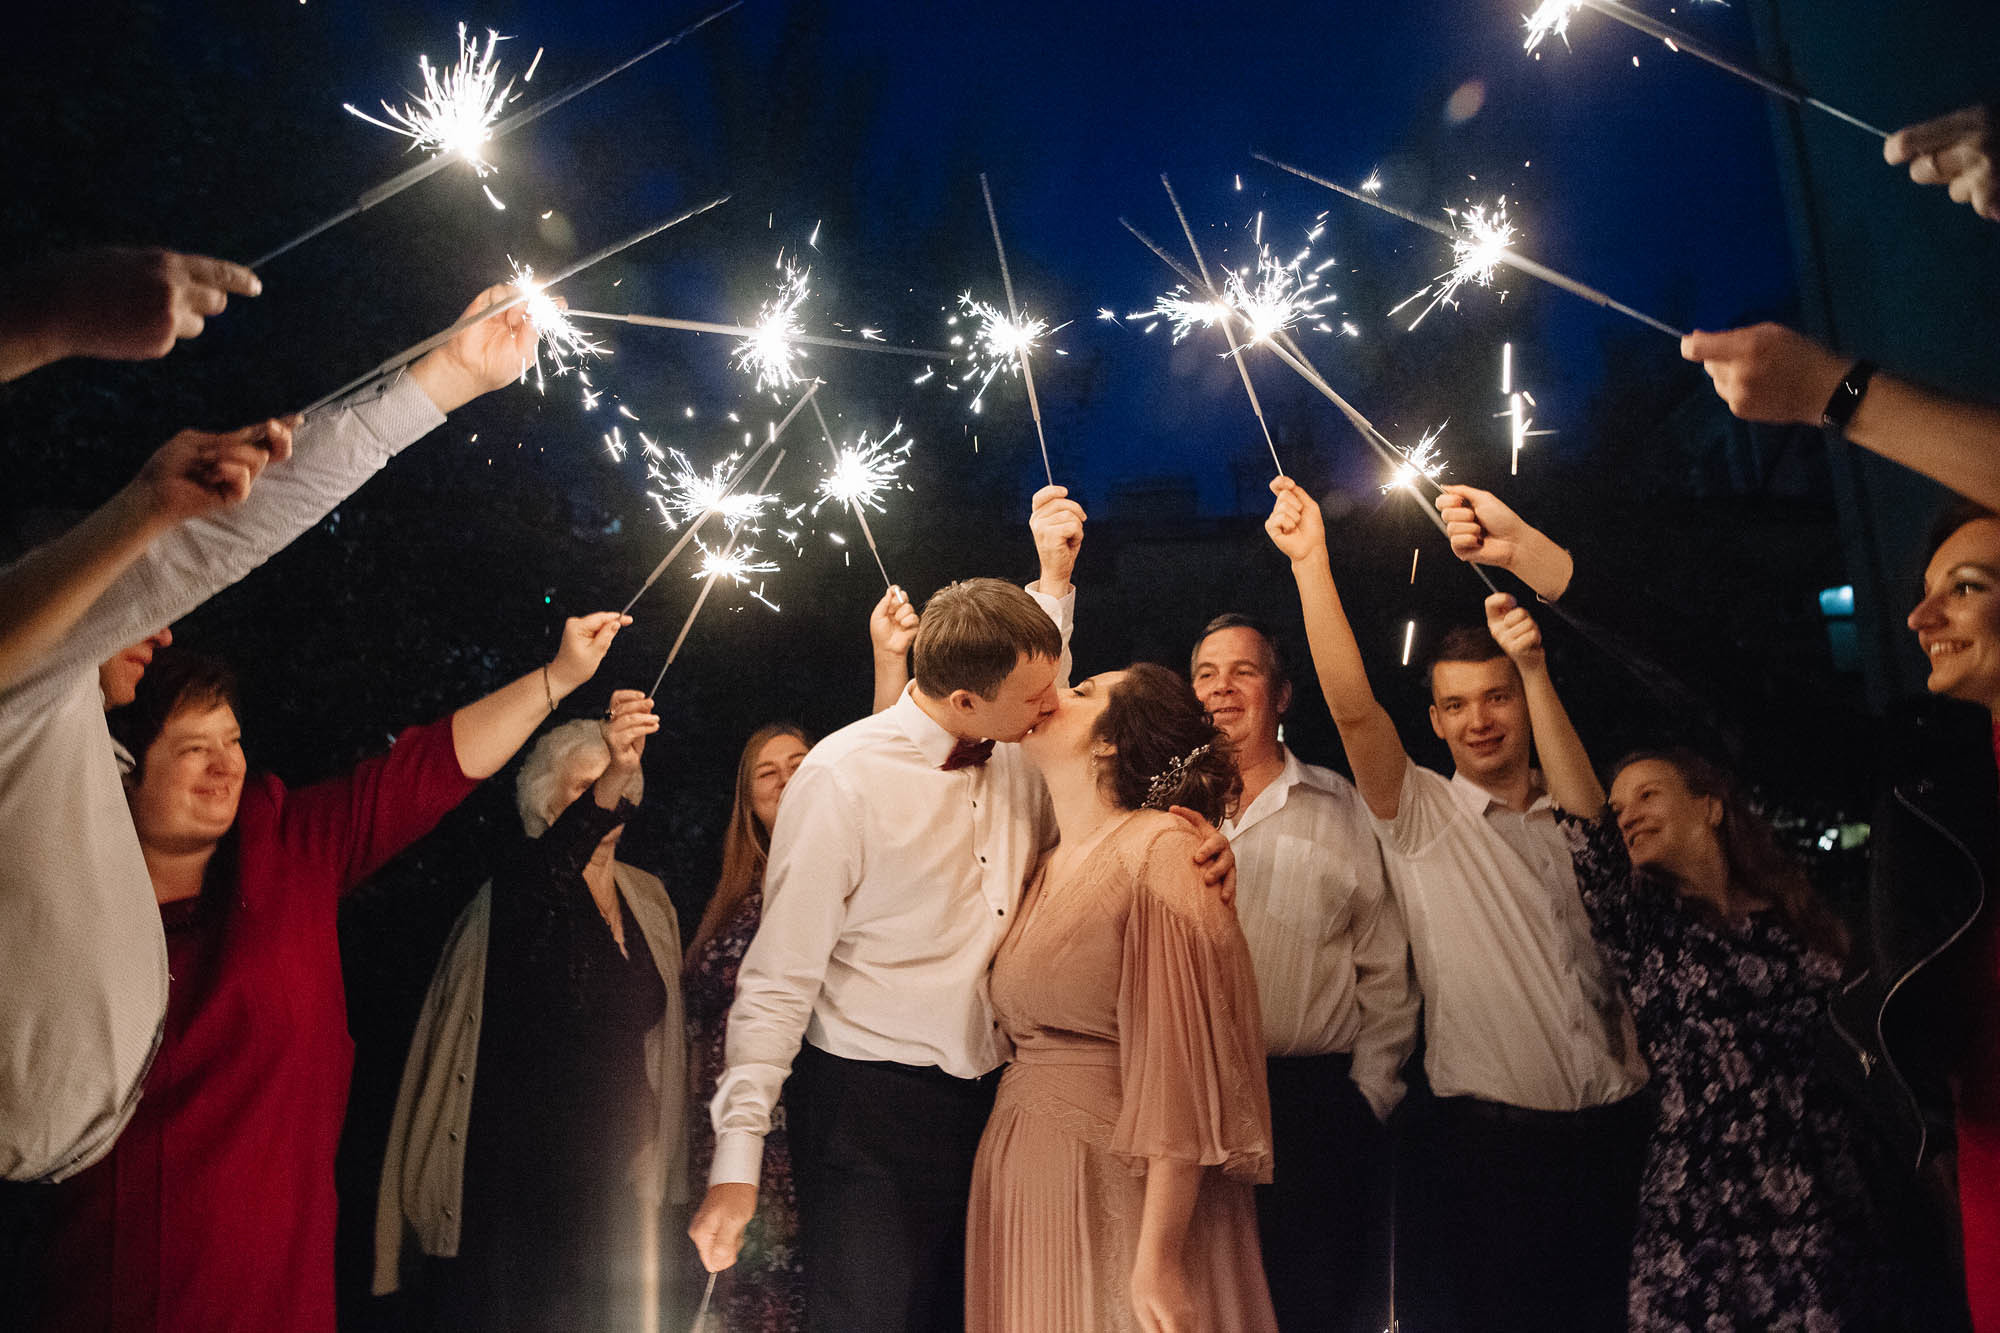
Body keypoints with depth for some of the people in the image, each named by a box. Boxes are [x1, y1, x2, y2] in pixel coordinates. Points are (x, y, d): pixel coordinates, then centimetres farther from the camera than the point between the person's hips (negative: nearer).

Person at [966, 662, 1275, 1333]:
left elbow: (1188, 1060, -18)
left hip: (1122, 1194, -7)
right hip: (1022, 1178, 7)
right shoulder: (1042, 867, 9)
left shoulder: (1162, 849, -13)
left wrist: (1159, 1259, -20)